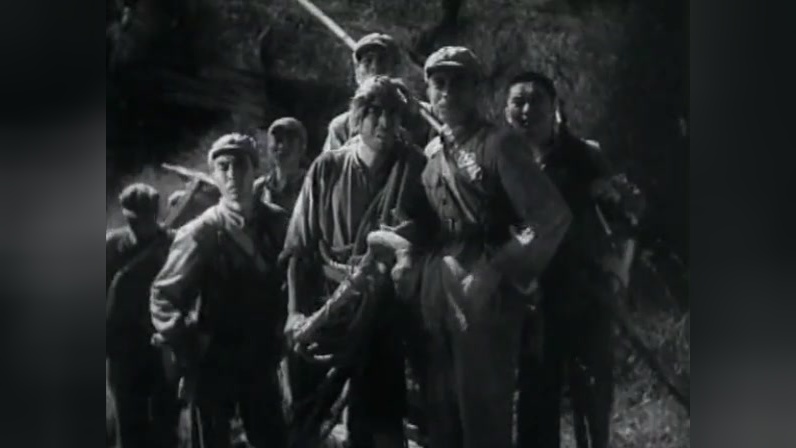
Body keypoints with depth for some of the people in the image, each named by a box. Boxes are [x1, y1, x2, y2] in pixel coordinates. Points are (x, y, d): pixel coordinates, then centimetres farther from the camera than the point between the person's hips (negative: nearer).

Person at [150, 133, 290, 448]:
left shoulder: (277, 223, -2)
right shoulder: (201, 232, -11)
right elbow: (163, 295, -7)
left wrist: (279, 336, 2)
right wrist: (182, 352, -12)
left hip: (261, 359, 3)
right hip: (212, 362, -3)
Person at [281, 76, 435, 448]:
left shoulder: (413, 169, -1)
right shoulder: (327, 168, 1)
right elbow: (300, 244, 1)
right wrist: (296, 310, -6)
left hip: (380, 313, -1)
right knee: (304, 418, 10)